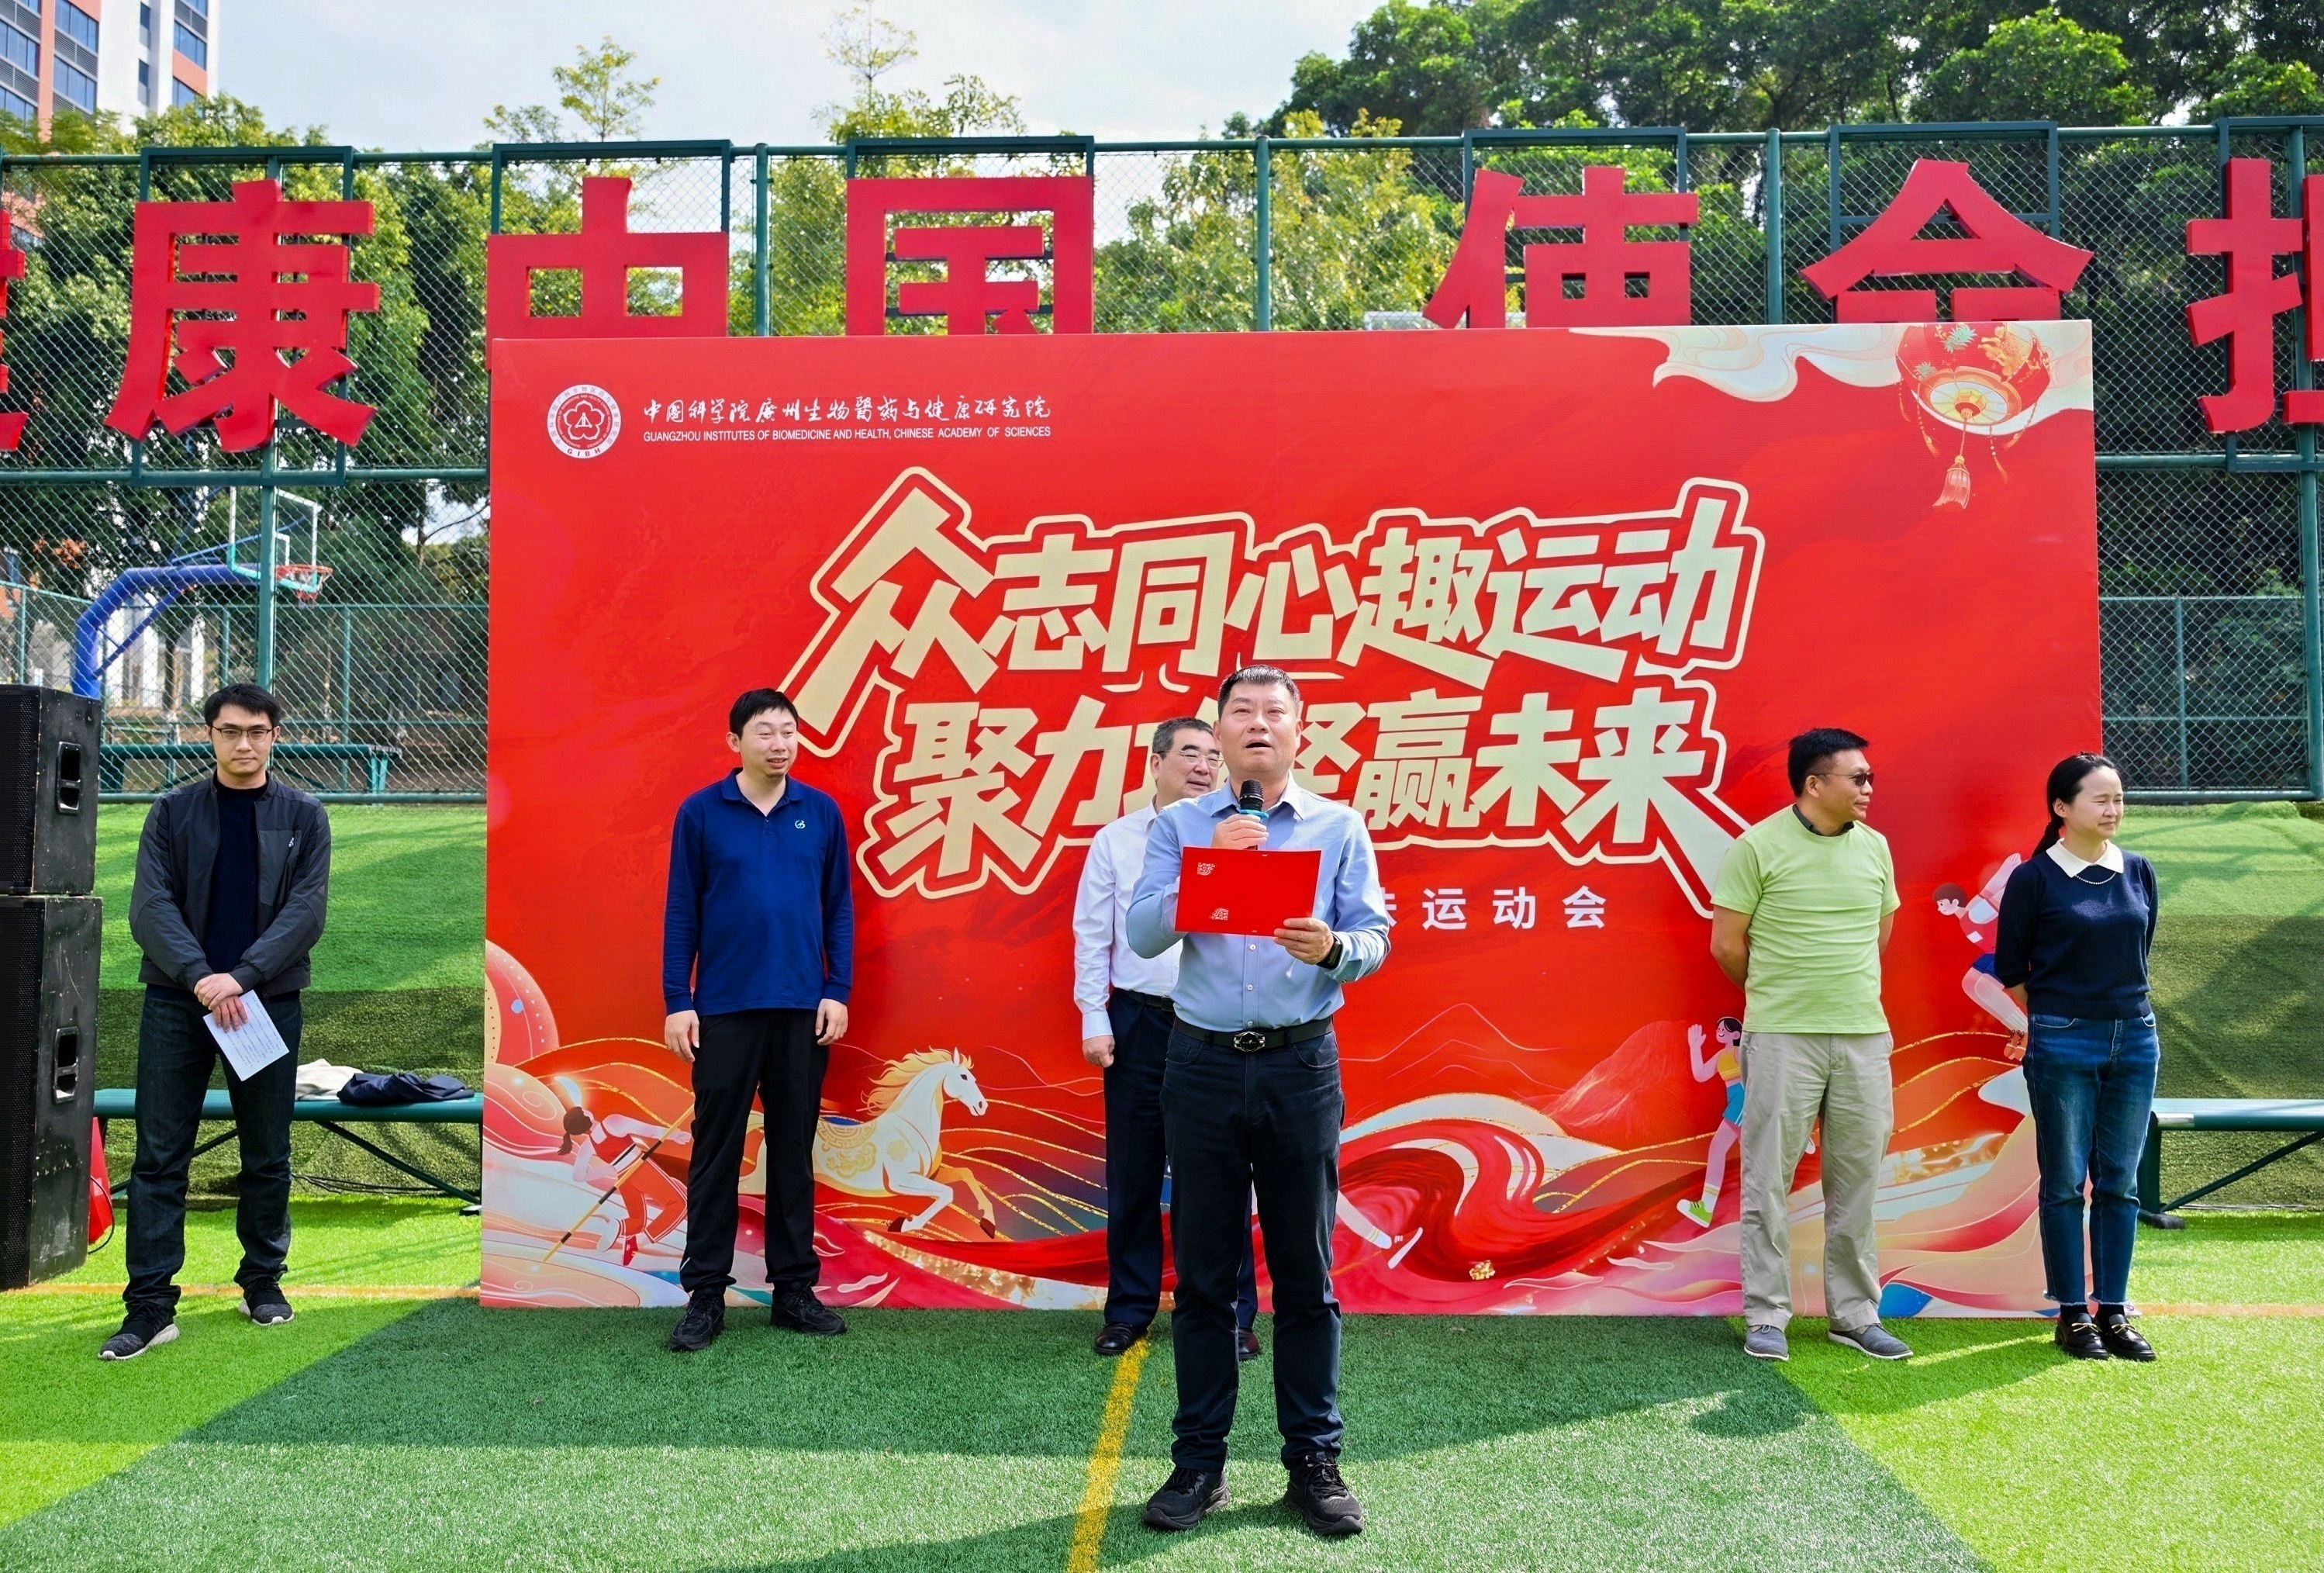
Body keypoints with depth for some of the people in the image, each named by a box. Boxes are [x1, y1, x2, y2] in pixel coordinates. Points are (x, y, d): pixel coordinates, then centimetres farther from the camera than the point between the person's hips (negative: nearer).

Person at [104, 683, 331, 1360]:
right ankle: (151, 1304, 5)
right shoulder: (173, 812, 6)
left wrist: (241, 976, -16)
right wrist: (199, 976, -18)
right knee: (160, 1157, 0)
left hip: (268, 1001, 0)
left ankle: (264, 1280, 23)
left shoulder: (303, 817, 4)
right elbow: (150, 906, -4)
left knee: (268, 1155, 9)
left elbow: (307, 910, -4)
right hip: (176, 1002, 0)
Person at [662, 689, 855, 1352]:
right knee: (716, 1152, 5)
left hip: (802, 1010, 2)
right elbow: (681, 913, -1)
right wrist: (677, 1002, -5)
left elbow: (839, 908, 6)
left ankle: (794, 1288, 20)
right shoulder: (700, 813, -2)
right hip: (724, 1010, -2)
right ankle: (705, 1293, 15)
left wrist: (838, 992, -1)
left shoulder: (821, 812, 3)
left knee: (794, 1149, 10)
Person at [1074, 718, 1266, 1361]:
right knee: (1132, 1174, 9)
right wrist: (1094, 1021, 0)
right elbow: (1091, 937, 5)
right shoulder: (1115, 841, 5)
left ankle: (1232, 1313, 16)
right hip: (1138, 1021, 1)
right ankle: (1129, 1309, 22)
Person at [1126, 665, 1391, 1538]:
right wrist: (1207, 866, -17)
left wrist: (1333, 948, -22)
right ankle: (1199, 1461, 18)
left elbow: (1375, 937, -1)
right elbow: (1143, 933, -4)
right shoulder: (1178, 827, 6)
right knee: (1203, 1271, 7)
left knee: (1306, 1272, 6)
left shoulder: (1339, 827, 6)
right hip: (1202, 1065, 0)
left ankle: (1314, 1460, 18)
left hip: (1301, 1066, 0)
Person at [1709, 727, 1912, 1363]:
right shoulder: (1759, 846, -7)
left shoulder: (1874, 847, 8)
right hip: (1782, 1037, -4)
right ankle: (1766, 1317, 11)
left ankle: (1856, 1314, 22)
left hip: (1865, 1033, 5)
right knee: (1769, 1178, 1)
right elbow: (1727, 943, -3)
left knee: (1857, 1178, 10)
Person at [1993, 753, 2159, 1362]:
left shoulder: (2138, 872, 5)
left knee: (2120, 1182, 9)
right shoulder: (2034, 878, -7)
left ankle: (2114, 1311, 18)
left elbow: (2140, 950, 16)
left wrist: (2122, 1006, 14)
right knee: (2065, 1183, 3)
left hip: (2135, 1038, 4)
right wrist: (2056, 1014, 8)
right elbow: (2010, 966, 0)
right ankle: (2073, 1314, 13)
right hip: (2063, 1045, -4)